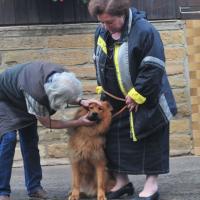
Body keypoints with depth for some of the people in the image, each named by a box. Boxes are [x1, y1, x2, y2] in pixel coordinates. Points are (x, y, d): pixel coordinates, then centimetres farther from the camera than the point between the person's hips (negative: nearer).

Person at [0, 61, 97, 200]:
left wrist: (81, 101, -20)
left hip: (22, 99, 7)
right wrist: (79, 122, -26)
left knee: (30, 140, 2)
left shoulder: (61, 75, -27)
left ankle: (34, 187, 7)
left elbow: (67, 95, -1)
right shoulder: (35, 92, -45)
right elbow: (48, 123, -27)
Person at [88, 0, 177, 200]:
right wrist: (104, 90, 6)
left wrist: (137, 95, -21)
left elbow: (153, 68, -23)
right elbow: (99, 63, 13)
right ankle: (122, 182, 23)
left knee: (149, 142, 3)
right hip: (115, 102, 6)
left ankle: (151, 183, 13)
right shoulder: (101, 32, -1)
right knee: (115, 141, 11)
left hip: (145, 101, -6)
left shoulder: (144, 31, -23)